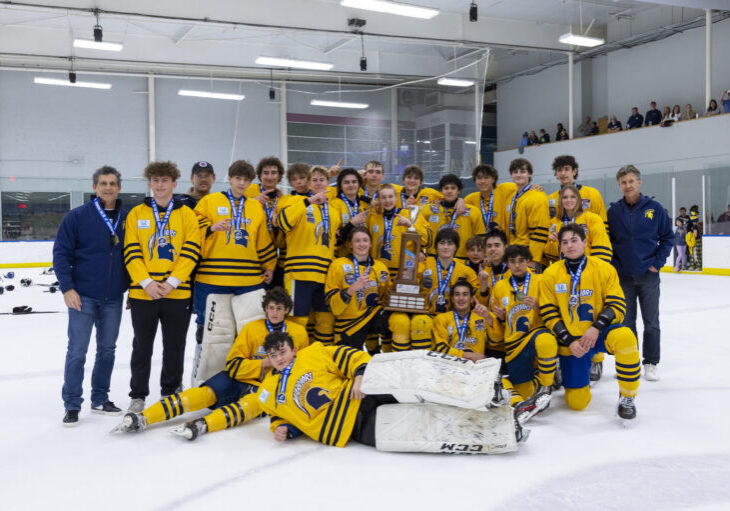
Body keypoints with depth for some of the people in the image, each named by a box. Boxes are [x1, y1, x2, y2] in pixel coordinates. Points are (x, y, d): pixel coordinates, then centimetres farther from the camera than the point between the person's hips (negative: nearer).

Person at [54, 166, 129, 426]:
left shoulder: (127, 219, 4)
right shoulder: (77, 217, -5)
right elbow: (61, 253, -5)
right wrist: (67, 288, -13)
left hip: (114, 298, 4)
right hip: (82, 296, -3)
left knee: (107, 349, 12)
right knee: (77, 351, -1)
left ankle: (100, 399, 26)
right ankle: (72, 405, 9)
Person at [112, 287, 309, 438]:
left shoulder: (299, 333, 6)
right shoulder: (251, 329, 3)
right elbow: (233, 365, -2)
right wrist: (263, 364, -14)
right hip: (241, 379, 1)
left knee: (253, 403, -37)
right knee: (205, 393, -27)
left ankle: (202, 425, -62)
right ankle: (141, 418, -39)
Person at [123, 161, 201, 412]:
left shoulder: (187, 214, 3)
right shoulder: (136, 214, 5)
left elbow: (191, 252, -4)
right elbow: (131, 253, -1)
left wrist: (171, 282, -13)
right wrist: (147, 283, -13)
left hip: (177, 293, 0)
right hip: (142, 293, 0)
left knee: (175, 347, 9)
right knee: (142, 346, 9)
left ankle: (171, 393, 25)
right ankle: (138, 396, 21)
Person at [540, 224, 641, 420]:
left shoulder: (604, 269, -4)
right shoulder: (551, 275, -2)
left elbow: (617, 305, -6)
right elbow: (549, 314, -2)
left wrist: (596, 328, -22)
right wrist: (569, 341, -13)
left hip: (600, 332, 0)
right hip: (571, 340, 1)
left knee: (624, 337, -37)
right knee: (576, 403, -4)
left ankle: (627, 397, -16)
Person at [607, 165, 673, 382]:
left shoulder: (654, 208, -3)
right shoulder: (613, 211, 1)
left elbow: (667, 237, 3)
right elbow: (606, 241, 7)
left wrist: (658, 262, -5)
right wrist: (613, 265, -2)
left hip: (648, 275, -1)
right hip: (623, 276, 1)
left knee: (651, 321, 5)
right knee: (626, 321, 9)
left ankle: (650, 363, 16)